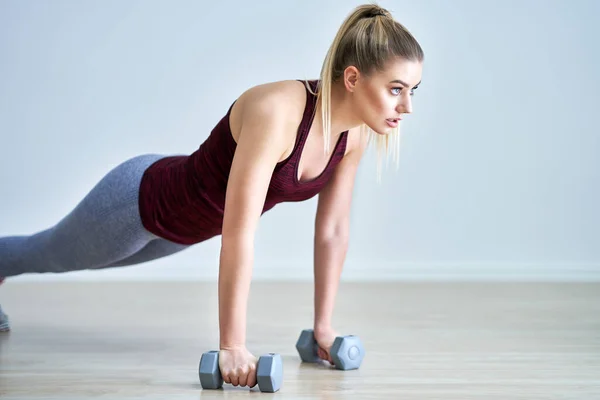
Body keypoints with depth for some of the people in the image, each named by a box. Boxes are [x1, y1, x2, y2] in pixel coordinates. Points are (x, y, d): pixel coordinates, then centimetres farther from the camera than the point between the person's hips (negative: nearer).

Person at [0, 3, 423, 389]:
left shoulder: (355, 132, -17)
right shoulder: (276, 113, -41)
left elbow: (332, 228, -6)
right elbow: (238, 235, -43)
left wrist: (323, 325, -3)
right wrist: (232, 346, -42)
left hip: (184, 220, 8)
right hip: (139, 201, -8)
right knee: (45, 254, 23)